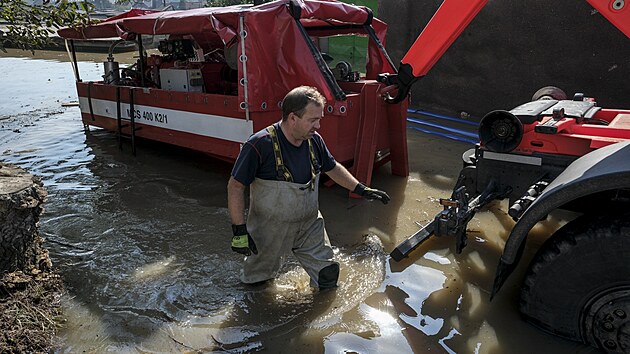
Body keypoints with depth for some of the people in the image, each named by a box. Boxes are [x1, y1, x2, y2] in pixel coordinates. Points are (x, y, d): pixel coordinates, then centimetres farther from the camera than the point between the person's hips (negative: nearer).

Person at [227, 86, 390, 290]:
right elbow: (235, 186, -20)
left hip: (310, 225, 4)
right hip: (270, 230, -4)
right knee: (257, 280, 18)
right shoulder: (260, 145, -26)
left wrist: (362, 190, 10)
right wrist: (239, 230, -22)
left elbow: (332, 168, 12)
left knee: (327, 274, 8)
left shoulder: (314, 140, -7)